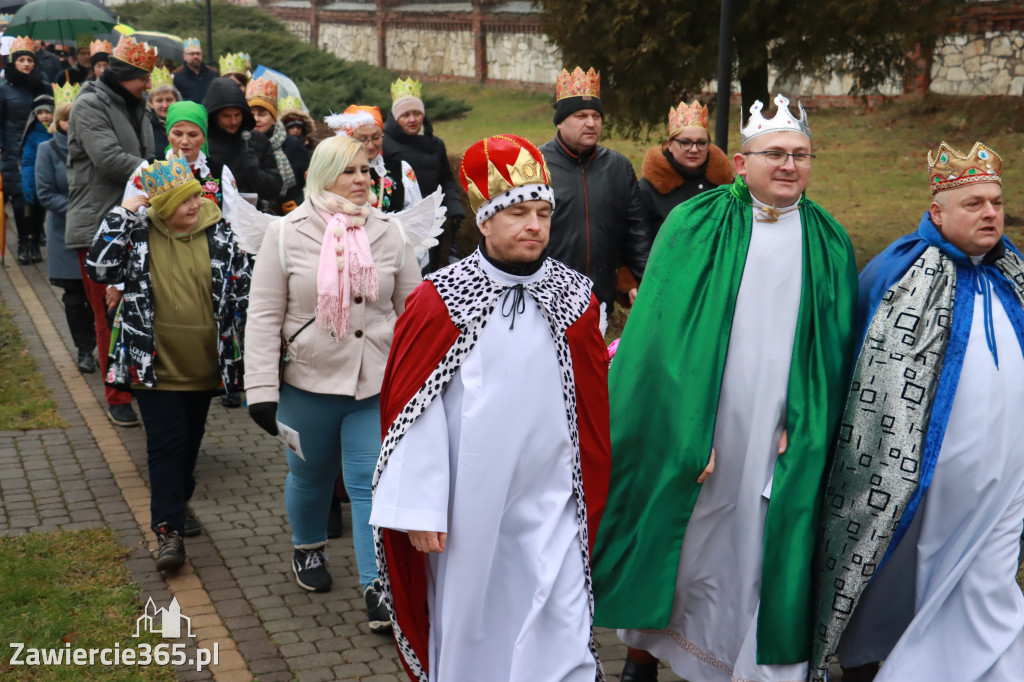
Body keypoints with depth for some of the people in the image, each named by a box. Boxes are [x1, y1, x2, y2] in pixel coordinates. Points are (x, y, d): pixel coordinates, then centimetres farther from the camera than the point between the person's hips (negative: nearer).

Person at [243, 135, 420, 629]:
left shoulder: (387, 233, 2)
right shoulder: (287, 234, -5)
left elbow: (411, 307, 9)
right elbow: (265, 315, -5)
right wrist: (262, 389, -9)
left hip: (378, 387, 1)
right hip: (310, 385, 0)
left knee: (372, 481, -4)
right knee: (310, 477, 19)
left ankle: (378, 587, 0)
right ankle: (307, 550, 46)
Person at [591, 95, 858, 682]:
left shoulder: (830, 243, 7)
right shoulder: (695, 225, -1)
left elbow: (834, 350, 7)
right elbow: (667, 333, -6)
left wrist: (802, 425, -5)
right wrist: (684, 429, -14)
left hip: (778, 441, 2)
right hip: (690, 430, -1)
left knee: (764, 558, 3)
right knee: (675, 544, 10)